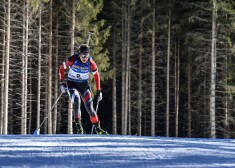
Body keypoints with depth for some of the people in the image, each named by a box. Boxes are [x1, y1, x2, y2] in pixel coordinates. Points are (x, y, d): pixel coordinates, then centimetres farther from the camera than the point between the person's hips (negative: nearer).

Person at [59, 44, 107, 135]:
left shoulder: (91, 63, -14)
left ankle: (97, 127, 4)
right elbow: (62, 68, -4)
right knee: (76, 99, -29)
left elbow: (96, 75, 1)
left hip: (84, 84, 2)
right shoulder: (72, 60, -20)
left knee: (89, 105, -9)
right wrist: (62, 82, -9)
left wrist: (98, 91, 1)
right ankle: (78, 124, -22)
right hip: (72, 84, -2)